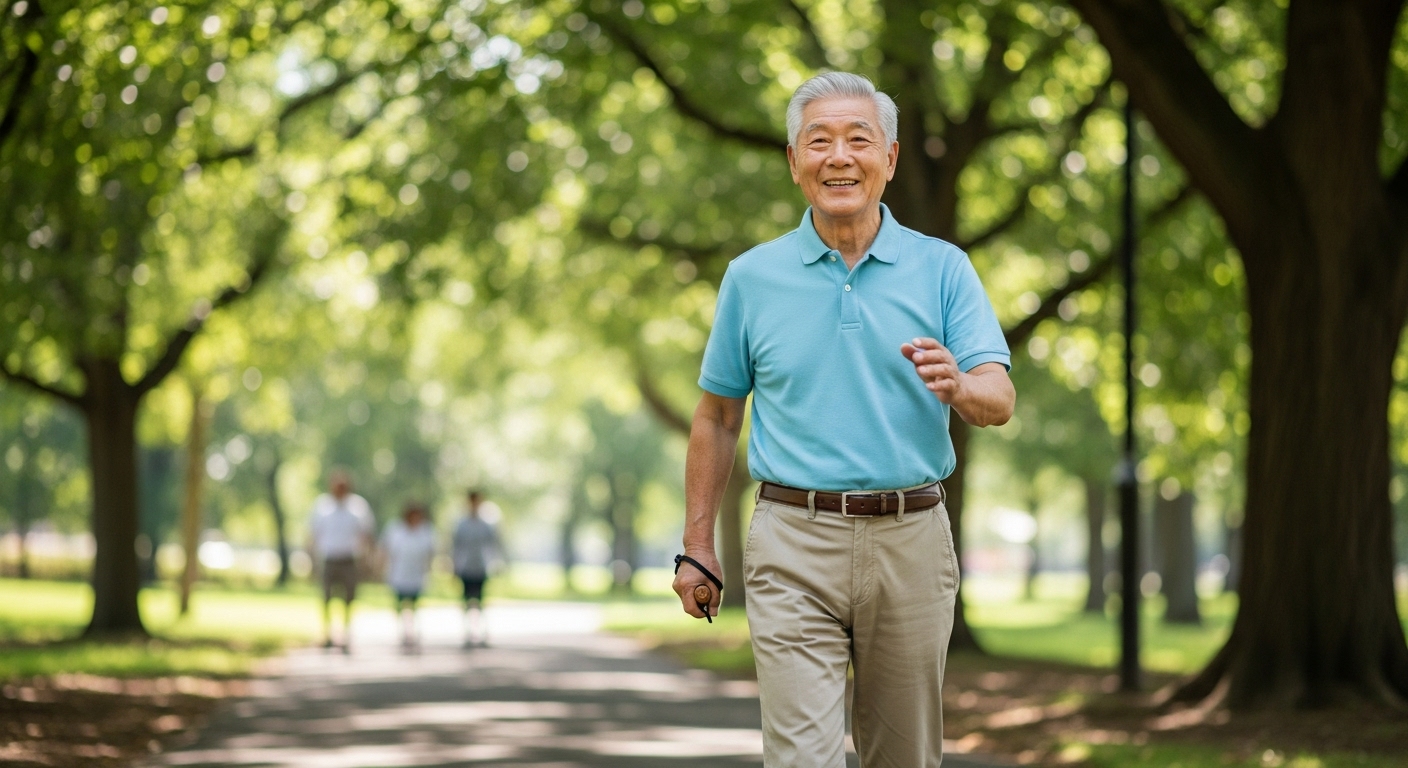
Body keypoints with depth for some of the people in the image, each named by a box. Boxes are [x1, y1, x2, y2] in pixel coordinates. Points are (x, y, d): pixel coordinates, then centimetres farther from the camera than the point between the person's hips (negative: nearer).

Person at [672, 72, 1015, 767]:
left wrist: (958, 386, -27)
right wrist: (697, 547, 8)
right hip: (795, 543, -1)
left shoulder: (942, 268, 5)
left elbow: (1000, 399, -4)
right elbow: (716, 419, 13)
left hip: (911, 543, 1)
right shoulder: (752, 277, 7)